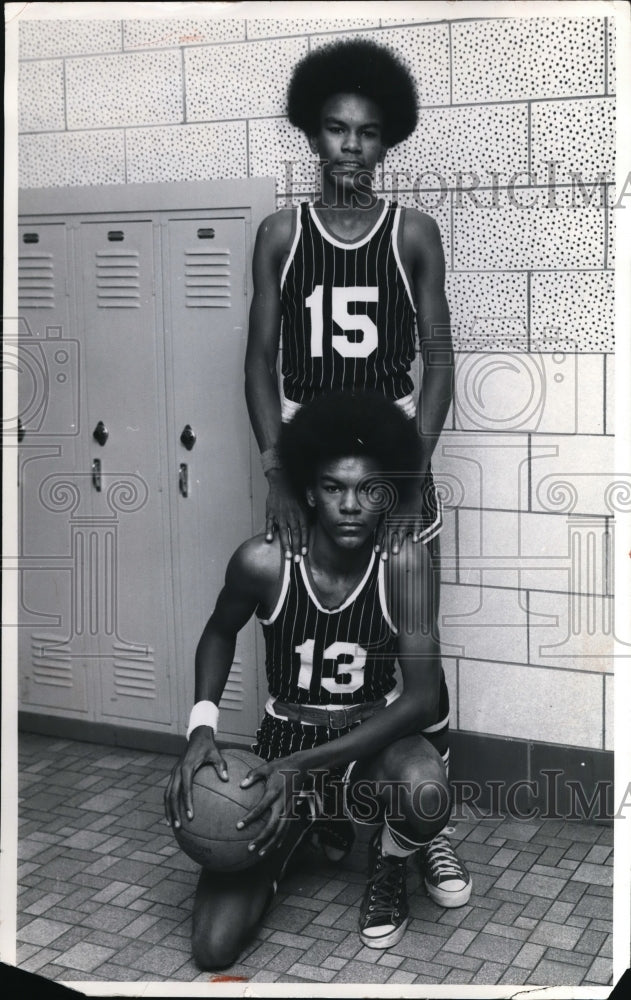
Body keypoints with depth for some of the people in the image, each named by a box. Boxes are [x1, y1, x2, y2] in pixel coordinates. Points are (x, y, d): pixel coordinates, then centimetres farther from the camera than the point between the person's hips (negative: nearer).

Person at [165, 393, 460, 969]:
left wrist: (306, 765, -27)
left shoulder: (405, 563, -20)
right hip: (285, 740, 1)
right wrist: (202, 724, -12)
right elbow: (219, 633, 4)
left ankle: (388, 868, 1)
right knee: (213, 949, -11)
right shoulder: (263, 562, -18)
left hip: (376, 738, 0)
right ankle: (284, 840, 23)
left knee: (425, 792, -39)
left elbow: (422, 698, -21)